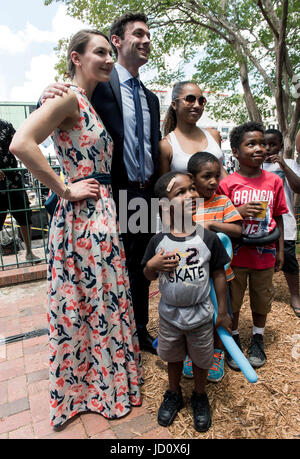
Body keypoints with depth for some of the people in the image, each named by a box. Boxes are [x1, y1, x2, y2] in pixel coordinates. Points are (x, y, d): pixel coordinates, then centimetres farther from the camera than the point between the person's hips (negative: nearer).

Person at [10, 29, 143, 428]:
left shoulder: (92, 102, 17)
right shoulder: (69, 97, -11)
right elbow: (22, 144, -24)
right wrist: (66, 190, -18)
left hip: (103, 212, 9)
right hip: (82, 215, -9)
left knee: (103, 300, 18)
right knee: (88, 301, 6)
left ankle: (104, 378, 40)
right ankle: (91, 386, 31)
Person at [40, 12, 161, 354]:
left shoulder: (151, 98, 15)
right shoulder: (98, 84, -4)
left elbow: (154, 149, 16)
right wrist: (51, 98, -31)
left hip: (147, 196, 7)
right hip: (115, 196, -6)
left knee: (141, 268, 17)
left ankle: (140, 331, 38)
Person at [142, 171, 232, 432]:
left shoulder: (208, 239, -15)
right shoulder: (158, 241, -14)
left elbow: (219, 276, -5)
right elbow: (149, 277, -1)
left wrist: (223, 312, 1)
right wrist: (152, 265, -24)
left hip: (201, 316, 0)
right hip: (169, 315, 1)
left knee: (201, 361, 21)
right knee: (173, 358, 23)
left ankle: (200, 397, 50)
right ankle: (174, 394, 52)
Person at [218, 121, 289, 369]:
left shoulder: (274, 181, -1)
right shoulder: (227, 184, -9)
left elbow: (278, 218, 6)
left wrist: (280, 250, 6)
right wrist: (240, 212, -23)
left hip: (264, 254, 3)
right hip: (236, 255, -2)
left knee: (261, 298, 18)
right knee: (232, 300, 12)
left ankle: (258, 339, 42)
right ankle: (234, 339, 36)